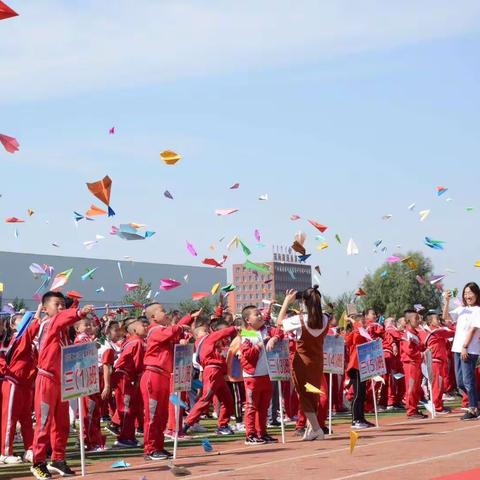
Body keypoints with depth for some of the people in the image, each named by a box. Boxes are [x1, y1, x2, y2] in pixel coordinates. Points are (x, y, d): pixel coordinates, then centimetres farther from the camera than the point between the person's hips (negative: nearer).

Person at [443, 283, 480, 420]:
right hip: (458, 349, 7)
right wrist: (447, 301, -5)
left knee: (468, 380, -7)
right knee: (460, 382, 9)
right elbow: (446, 317, 7)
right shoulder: (461, 309, 16)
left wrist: (465, 347, -16)